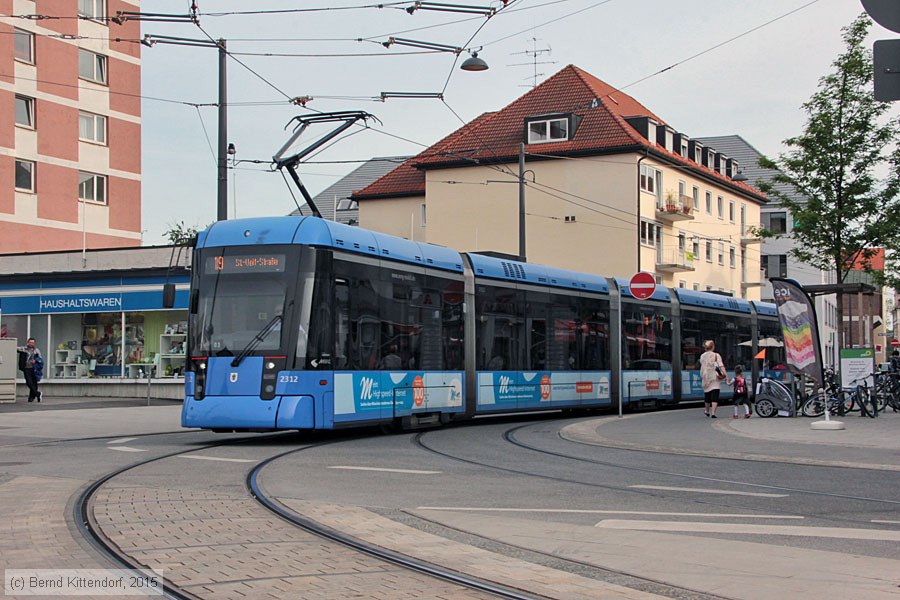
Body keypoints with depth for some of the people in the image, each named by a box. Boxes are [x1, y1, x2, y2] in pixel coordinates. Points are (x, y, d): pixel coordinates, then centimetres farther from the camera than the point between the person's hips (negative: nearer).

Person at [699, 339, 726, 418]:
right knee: (715, 396, -7)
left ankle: (707, 411, 36)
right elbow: (721, 365, -15)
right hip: (715, 378, -4)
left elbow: (702, 366, 11)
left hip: (706, 378, 4)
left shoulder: (702, 356, 7)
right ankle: (713, 413, -16)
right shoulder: (716, 355, -4)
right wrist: (724, 374, -23)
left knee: (707, 395, 19)